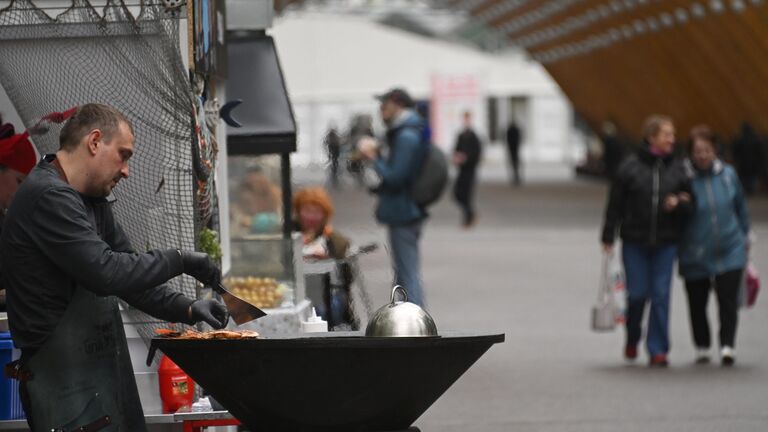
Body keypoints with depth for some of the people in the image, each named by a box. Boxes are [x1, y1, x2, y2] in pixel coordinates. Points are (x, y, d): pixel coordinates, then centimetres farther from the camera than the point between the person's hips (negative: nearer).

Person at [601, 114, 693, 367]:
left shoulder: (677, 169, 4)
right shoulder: (630, 166, -3)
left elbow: (689, 203, 11)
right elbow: (615, 203, -1)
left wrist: (678, 204, -12)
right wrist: (608, 237, -1)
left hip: (666, 242, 2)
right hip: (634, 242, -2)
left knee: (661, 294, -1)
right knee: (637, 293, 0)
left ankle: (658, 350, 6)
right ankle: (632, 339, 28)